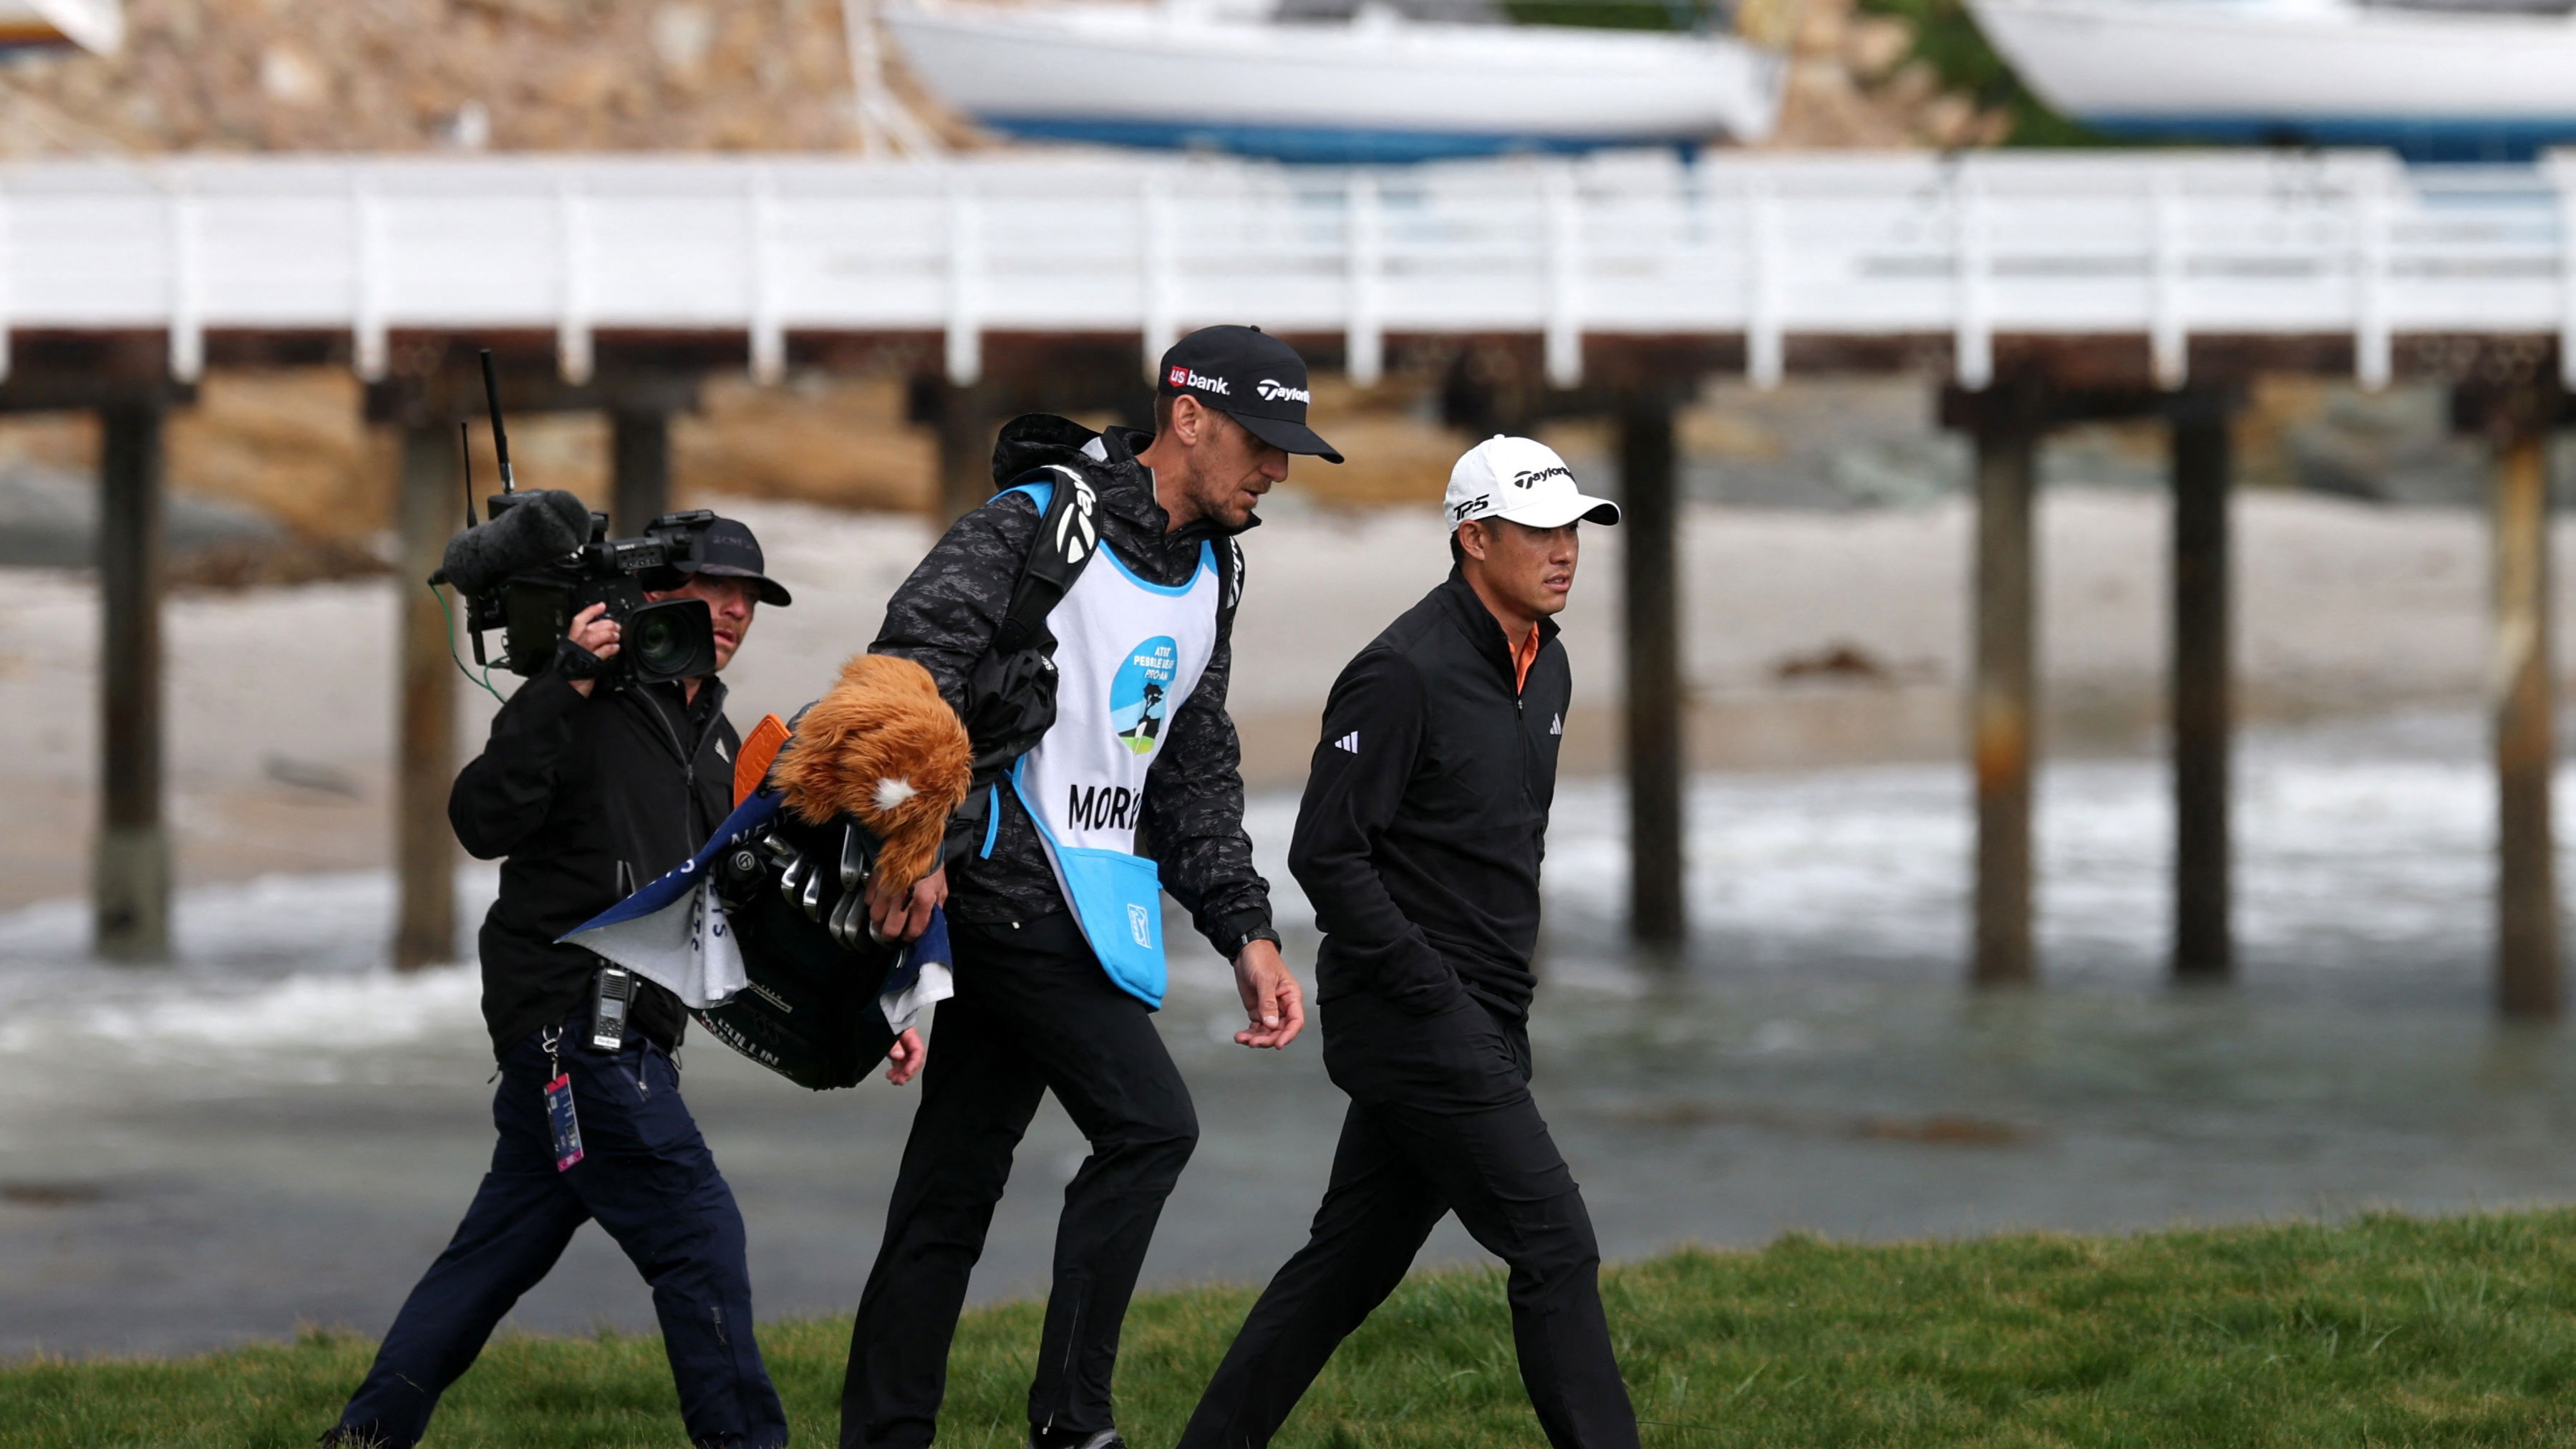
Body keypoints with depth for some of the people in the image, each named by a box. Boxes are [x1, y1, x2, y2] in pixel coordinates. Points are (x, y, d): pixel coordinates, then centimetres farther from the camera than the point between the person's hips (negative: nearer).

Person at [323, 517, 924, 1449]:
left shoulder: (714, 745, 18)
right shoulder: (584, 712, -8)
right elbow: (484, 822, -22)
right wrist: (564, 689, -26)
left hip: (628, 1036, 9)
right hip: (570, 1018, -9)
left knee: (504, 1247, 12)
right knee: (699, 1231, -12)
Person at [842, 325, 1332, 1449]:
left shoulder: (1206, 575, 16)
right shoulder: (1041, 522, -11)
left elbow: (1196, 769, 22)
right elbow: (921, 652, -21)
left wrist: (1244, 931, 12)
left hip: (1087, 910, 9)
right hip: (1010, 886, -9)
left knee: (956, 1185, 9)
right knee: (1148, 1125, -16)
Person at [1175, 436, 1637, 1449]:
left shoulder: (1544, 666, 13)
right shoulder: (1404, 673, -16)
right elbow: (1326, 852, -17)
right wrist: (1435, 993, -18)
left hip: (1480, 1023, 9)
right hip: (1419, 1023, -9)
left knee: (1354, 1257, 12)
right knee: (1554, 1248, -10)